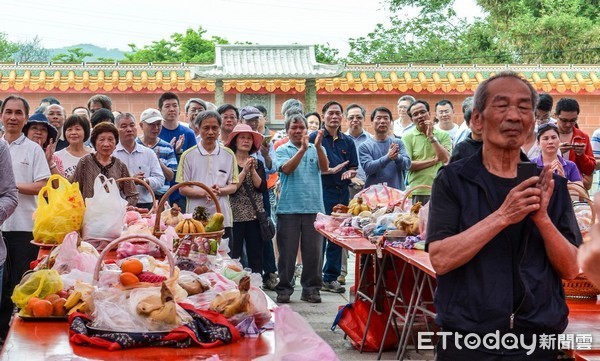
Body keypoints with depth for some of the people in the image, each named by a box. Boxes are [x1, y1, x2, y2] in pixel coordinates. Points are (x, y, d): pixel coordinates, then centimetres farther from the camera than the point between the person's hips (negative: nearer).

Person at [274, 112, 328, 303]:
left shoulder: (316, 149, 11)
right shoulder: (282, 150, 6)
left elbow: (325, 168, -6)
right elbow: (287, 168, -13)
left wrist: (318, 145, -18)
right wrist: (303, 149, -21)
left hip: (314, 208, 2)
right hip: (288, 208, -1)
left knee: (314, 251, 4)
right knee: (287, 251, 3)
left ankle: (311, 289, 14)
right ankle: (284, 288, 11)